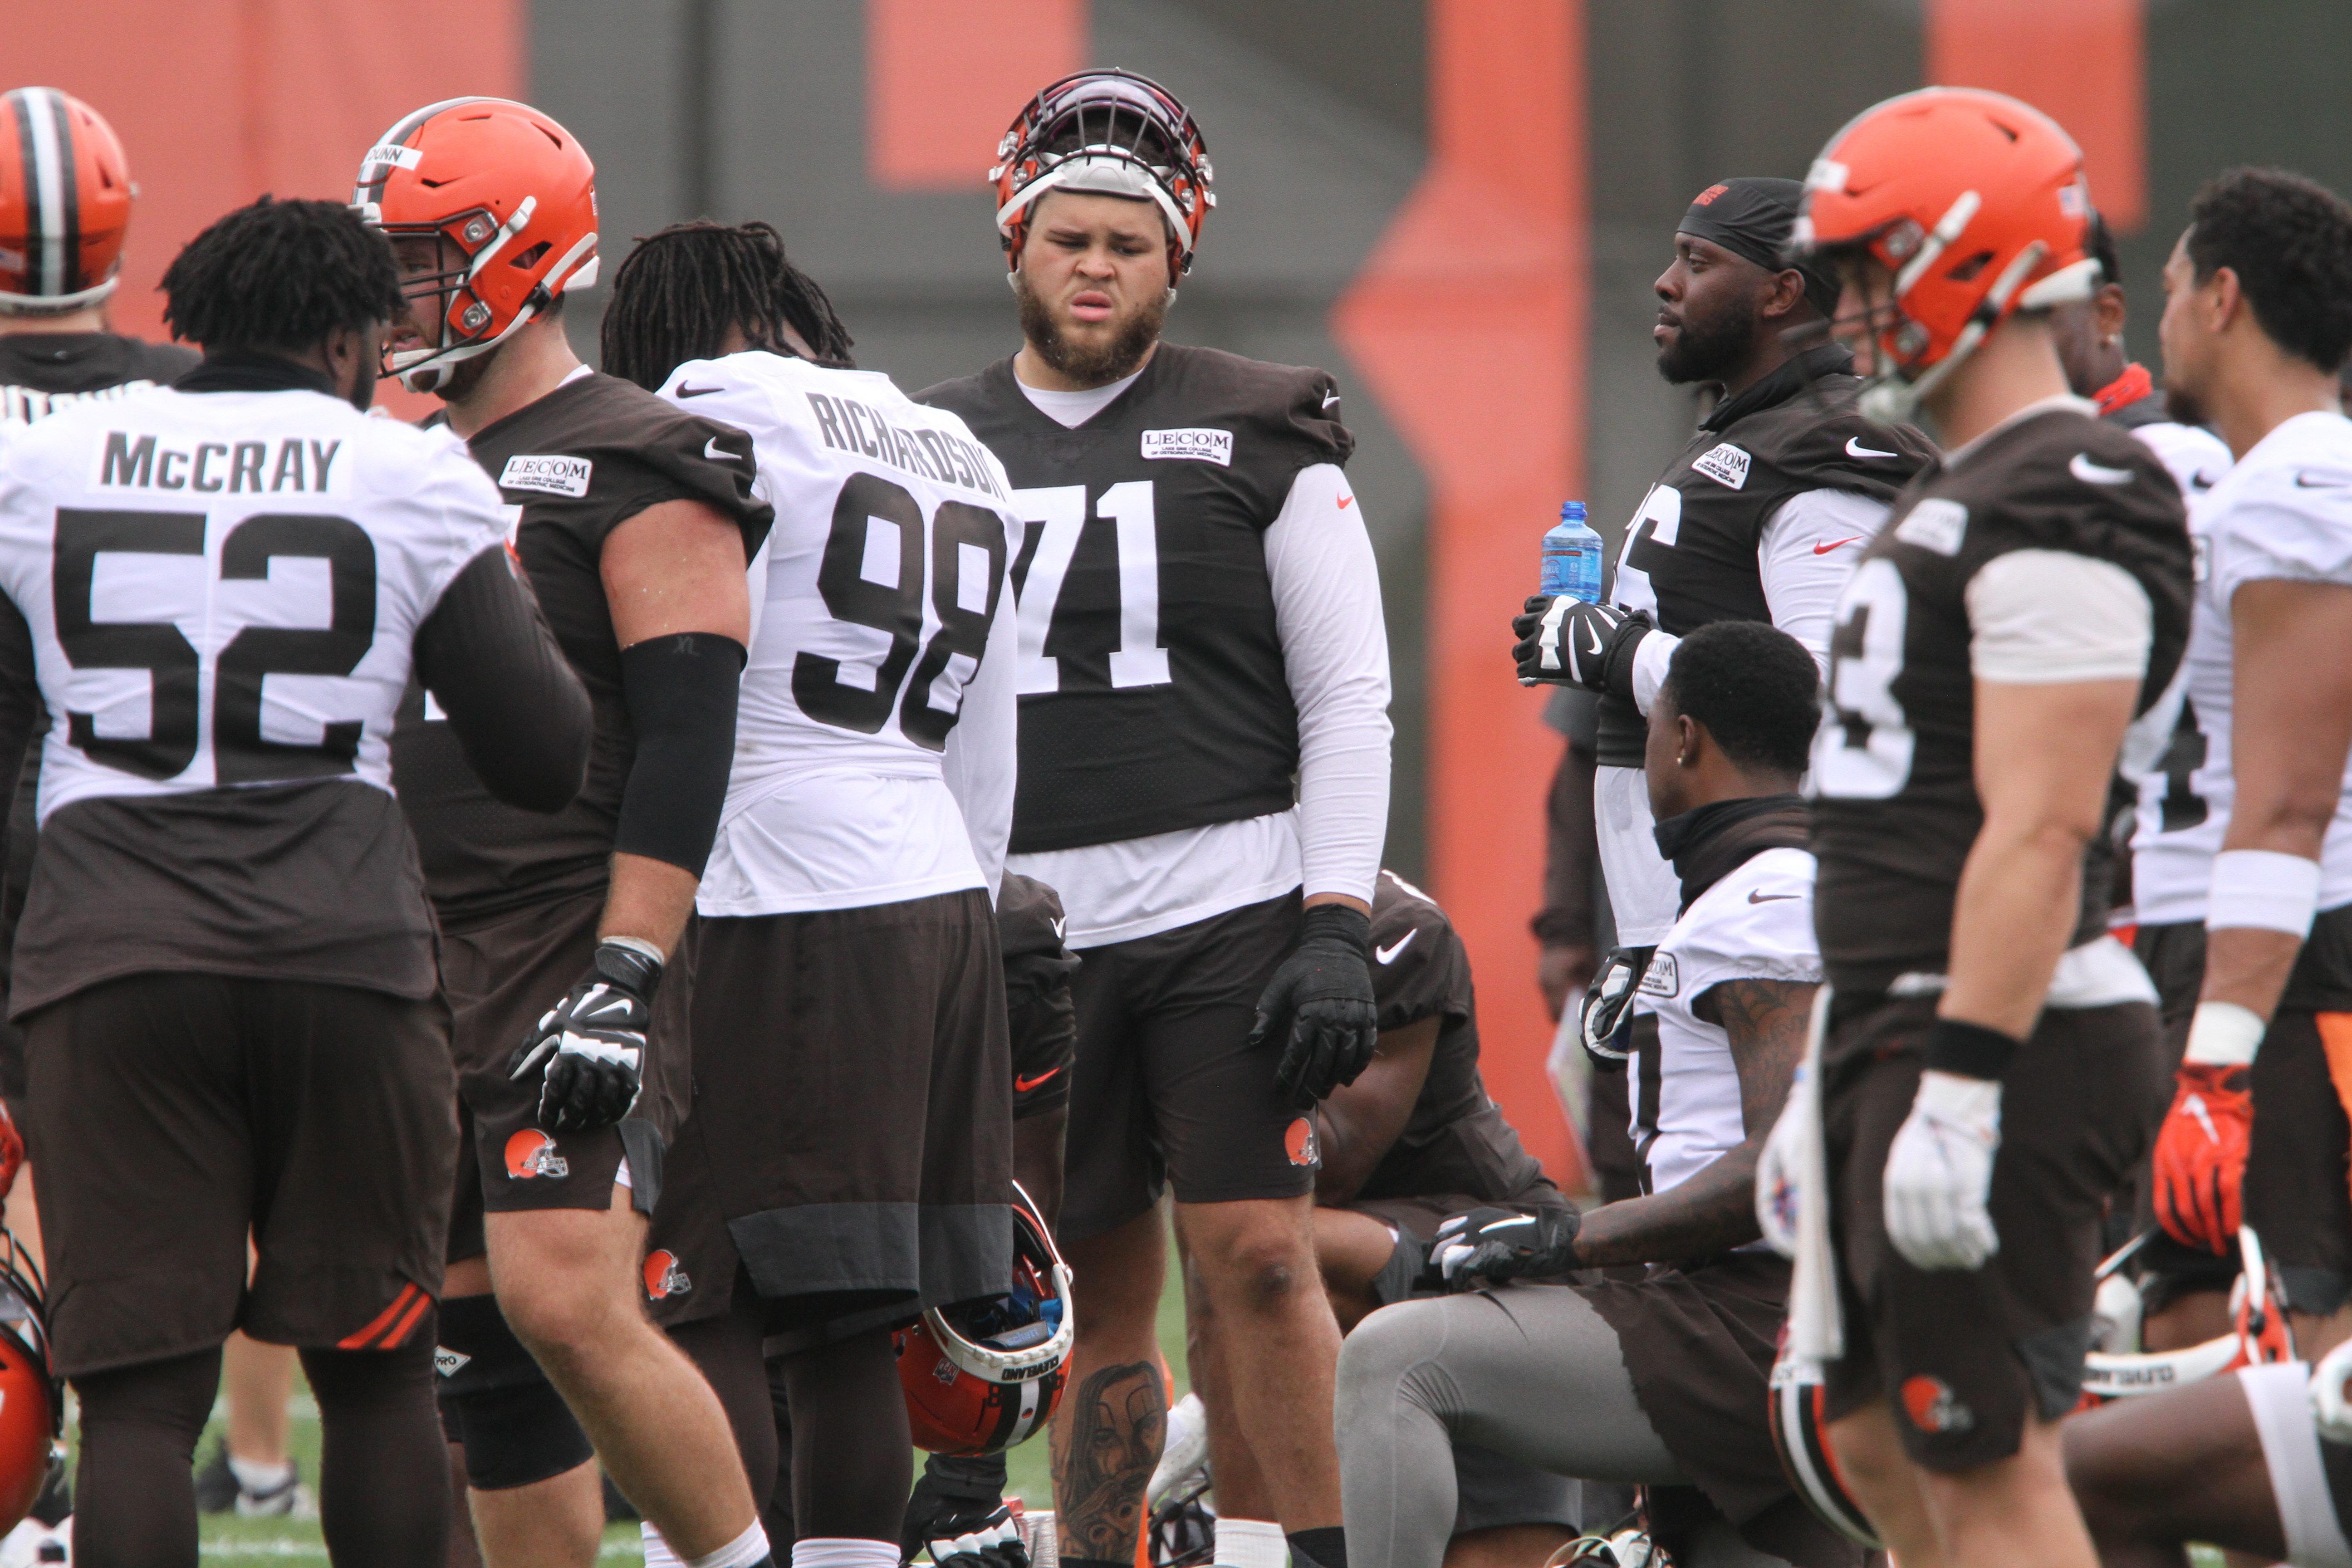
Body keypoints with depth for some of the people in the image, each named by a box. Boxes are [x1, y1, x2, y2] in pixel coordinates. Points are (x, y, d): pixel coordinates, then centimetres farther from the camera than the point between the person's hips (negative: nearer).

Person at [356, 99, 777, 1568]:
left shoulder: (629, 471, -8)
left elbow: (686, 744, -15)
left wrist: (625, 979, -22)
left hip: (569, 952, -8)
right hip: (418, 971, 8)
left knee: (567, 1305, -20)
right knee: (478, 1349, 7)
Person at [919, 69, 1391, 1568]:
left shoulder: (1258, 436, 3)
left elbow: (1349, 699, 0)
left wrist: (1340, 924, -9)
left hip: (1231, 910, -3)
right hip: (1032, 928, 3)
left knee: (1261, 1258, -9)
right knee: (1103, 1296, 6)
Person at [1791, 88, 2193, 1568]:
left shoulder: (2063, 507, -16)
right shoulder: (1960, 493, 18)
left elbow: (2040, 833, -23)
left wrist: (1961, 1090, -27)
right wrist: (1847, 1077, 24)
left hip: (2009, 1032, -11)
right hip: (1902, 1028, 11)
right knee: (1882, 1442, 14)